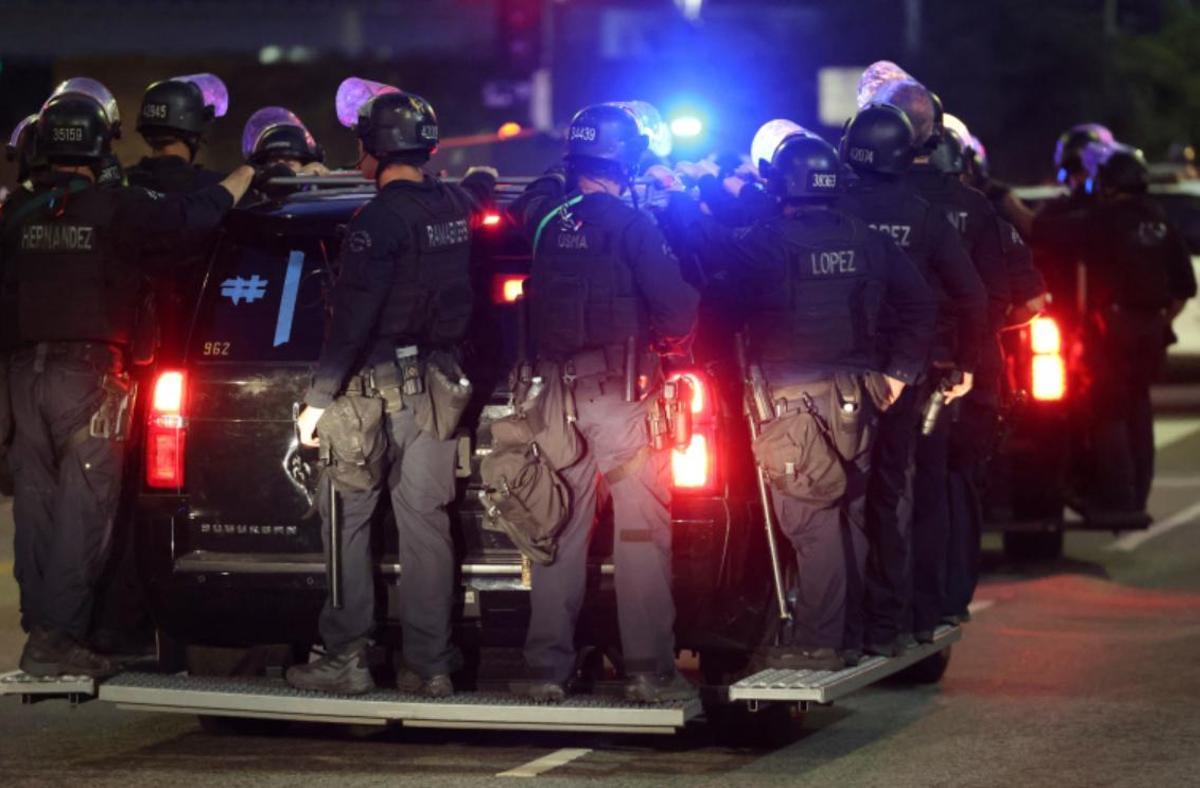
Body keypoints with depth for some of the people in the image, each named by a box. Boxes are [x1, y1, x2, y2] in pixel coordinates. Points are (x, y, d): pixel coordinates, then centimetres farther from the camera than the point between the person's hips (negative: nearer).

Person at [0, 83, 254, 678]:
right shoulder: (116, 209, -8)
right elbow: (200, 211, -4)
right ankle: (58, 639, -8)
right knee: (82, 507, -4)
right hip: (88, 372, -5)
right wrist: (249, 172, 13)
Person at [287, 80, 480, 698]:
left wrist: (318, 399, -13)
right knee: (425, 521, 7)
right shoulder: (459, 209, 8)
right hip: (439, 385, 6)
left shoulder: (379, 219, -14)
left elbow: (352, 318, -17)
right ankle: (431, 665, 6)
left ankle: (346, 658, 1)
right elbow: (467, 301, 18)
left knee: (347, 519, 2)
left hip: (377, 386, -6)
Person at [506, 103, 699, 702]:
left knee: (558, 532, 10)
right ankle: (648, 669, -2)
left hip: (556, 392, 5)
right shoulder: (632, 225, -9)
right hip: (621, 392, -5)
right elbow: (677, 304, -10)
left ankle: (547, 669, 9)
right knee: (640, 531, 0)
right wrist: (672, 342, 9)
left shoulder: (542, 218, 5)